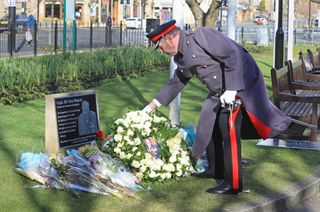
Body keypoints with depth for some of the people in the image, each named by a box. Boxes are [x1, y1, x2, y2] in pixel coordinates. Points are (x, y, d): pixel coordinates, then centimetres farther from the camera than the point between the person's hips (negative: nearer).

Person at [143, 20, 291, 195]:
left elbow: (232, 55, -25)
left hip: (241, 83, -10)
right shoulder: (181, 57, 9)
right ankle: (216, 170, 30)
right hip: (221, 91, 10)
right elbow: (176, 82, 22)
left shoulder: (199, 35, -20)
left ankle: (233, 184, -11)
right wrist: (152, 105, 21)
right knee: (210, 126, 13)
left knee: (228, 130, -15)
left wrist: (231, 89, -28)